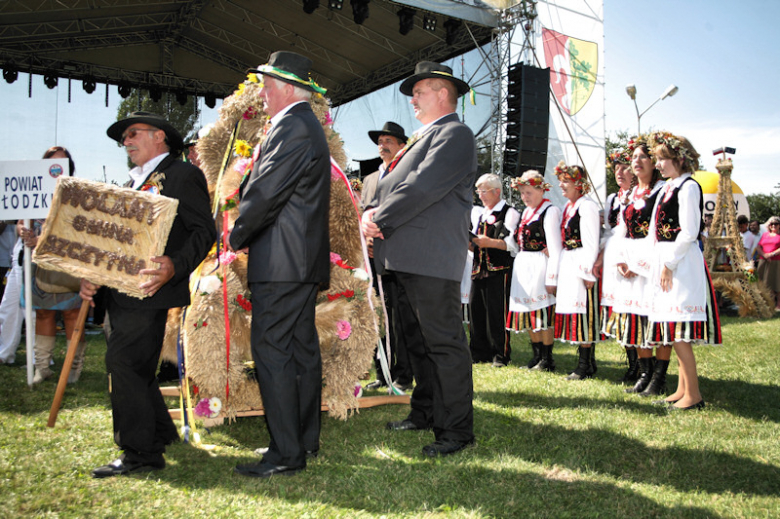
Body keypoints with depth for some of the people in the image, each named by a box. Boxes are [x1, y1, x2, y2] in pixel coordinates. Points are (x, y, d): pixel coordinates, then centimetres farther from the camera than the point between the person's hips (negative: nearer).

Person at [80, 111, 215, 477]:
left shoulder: (184, 175, -2)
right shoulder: (131, 184, 25)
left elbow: (204, 231, -11)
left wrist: (174, 266, -27)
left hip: (150, 290, -9)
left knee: (122, 362, -13)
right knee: (136, 367, 13)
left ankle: (140, 453, -5)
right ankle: (161, 433, 28)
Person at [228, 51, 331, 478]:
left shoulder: (293, 127, -15)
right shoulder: (307, 125, 19)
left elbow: (265, 192, -18)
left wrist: (237, 237, -3)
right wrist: (247, 234, 15)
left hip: (281, 262, -11)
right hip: (304, 258, 11)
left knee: (271, 352, -7)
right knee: (301, 349, 14)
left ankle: (286, 453, -2)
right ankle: (306, 439, 23)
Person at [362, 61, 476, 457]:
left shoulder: (455, 134, -7)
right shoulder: (422, 138, 25)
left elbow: (422, 187, -19)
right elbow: (389, 182, 20)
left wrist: (380, 219, -12)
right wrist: (371, 212, 0)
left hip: (433, 259, -10)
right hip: (407, 258, 10)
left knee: (444, 343, -6)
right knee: (420, 341, 17)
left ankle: (456, 430, 1)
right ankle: (425, 413, 29)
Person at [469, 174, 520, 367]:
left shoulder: (509, 213, -1)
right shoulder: (479, 214, 20)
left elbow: (512, 244, -9)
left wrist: (489, 242, -20)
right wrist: (469, 241, 2)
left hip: (499, 271, -7)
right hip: (479, 269, 7)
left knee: (497, 313, -5)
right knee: (477, 310, 7)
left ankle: (501, 354, 3)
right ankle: (479, 352, 16)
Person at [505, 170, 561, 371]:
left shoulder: (550, 211, -10)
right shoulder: (526, 211, 17)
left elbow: (555, 247, -14)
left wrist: (552, 277, -19)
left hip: (539, 267, -9)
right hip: (523, 267, 9)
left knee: (543, 313, -5)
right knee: (527, 312, 11)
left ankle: (547, 360, 4)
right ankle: (537, 356, 21)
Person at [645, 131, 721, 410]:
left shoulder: (688, 186, -11)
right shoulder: (668, 187, 16)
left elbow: (688, 233, -18)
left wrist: (669, 265, -16)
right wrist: (661, 262, 12)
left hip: (681, 262, -9)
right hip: (667, 260, 9)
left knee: (678, 329, -10)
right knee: (674, 330, 12)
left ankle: (693, 395, -4)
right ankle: (682, 389, 20)